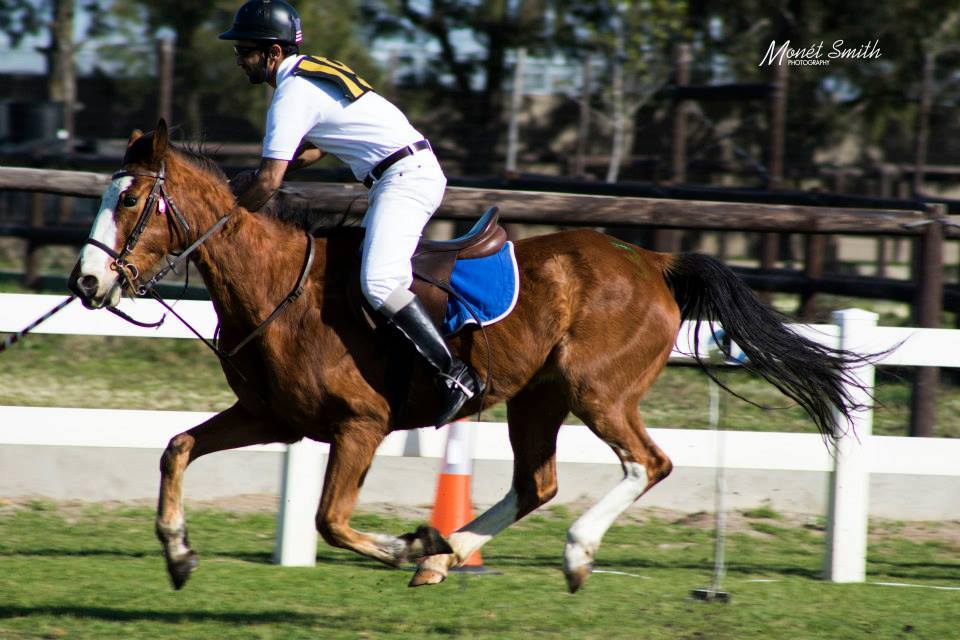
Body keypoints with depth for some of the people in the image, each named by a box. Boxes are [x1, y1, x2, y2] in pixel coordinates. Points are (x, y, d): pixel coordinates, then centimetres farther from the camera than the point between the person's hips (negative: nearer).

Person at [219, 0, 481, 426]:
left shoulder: (292, 94, -13)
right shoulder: (314, 72, 17)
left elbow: (269, 182, -17)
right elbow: (316, 149, 31)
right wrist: (251, 180, 20)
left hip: (407, 177, -11)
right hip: (414, 171, 11)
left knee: (378, 283, -24)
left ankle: (455, 375, -24)